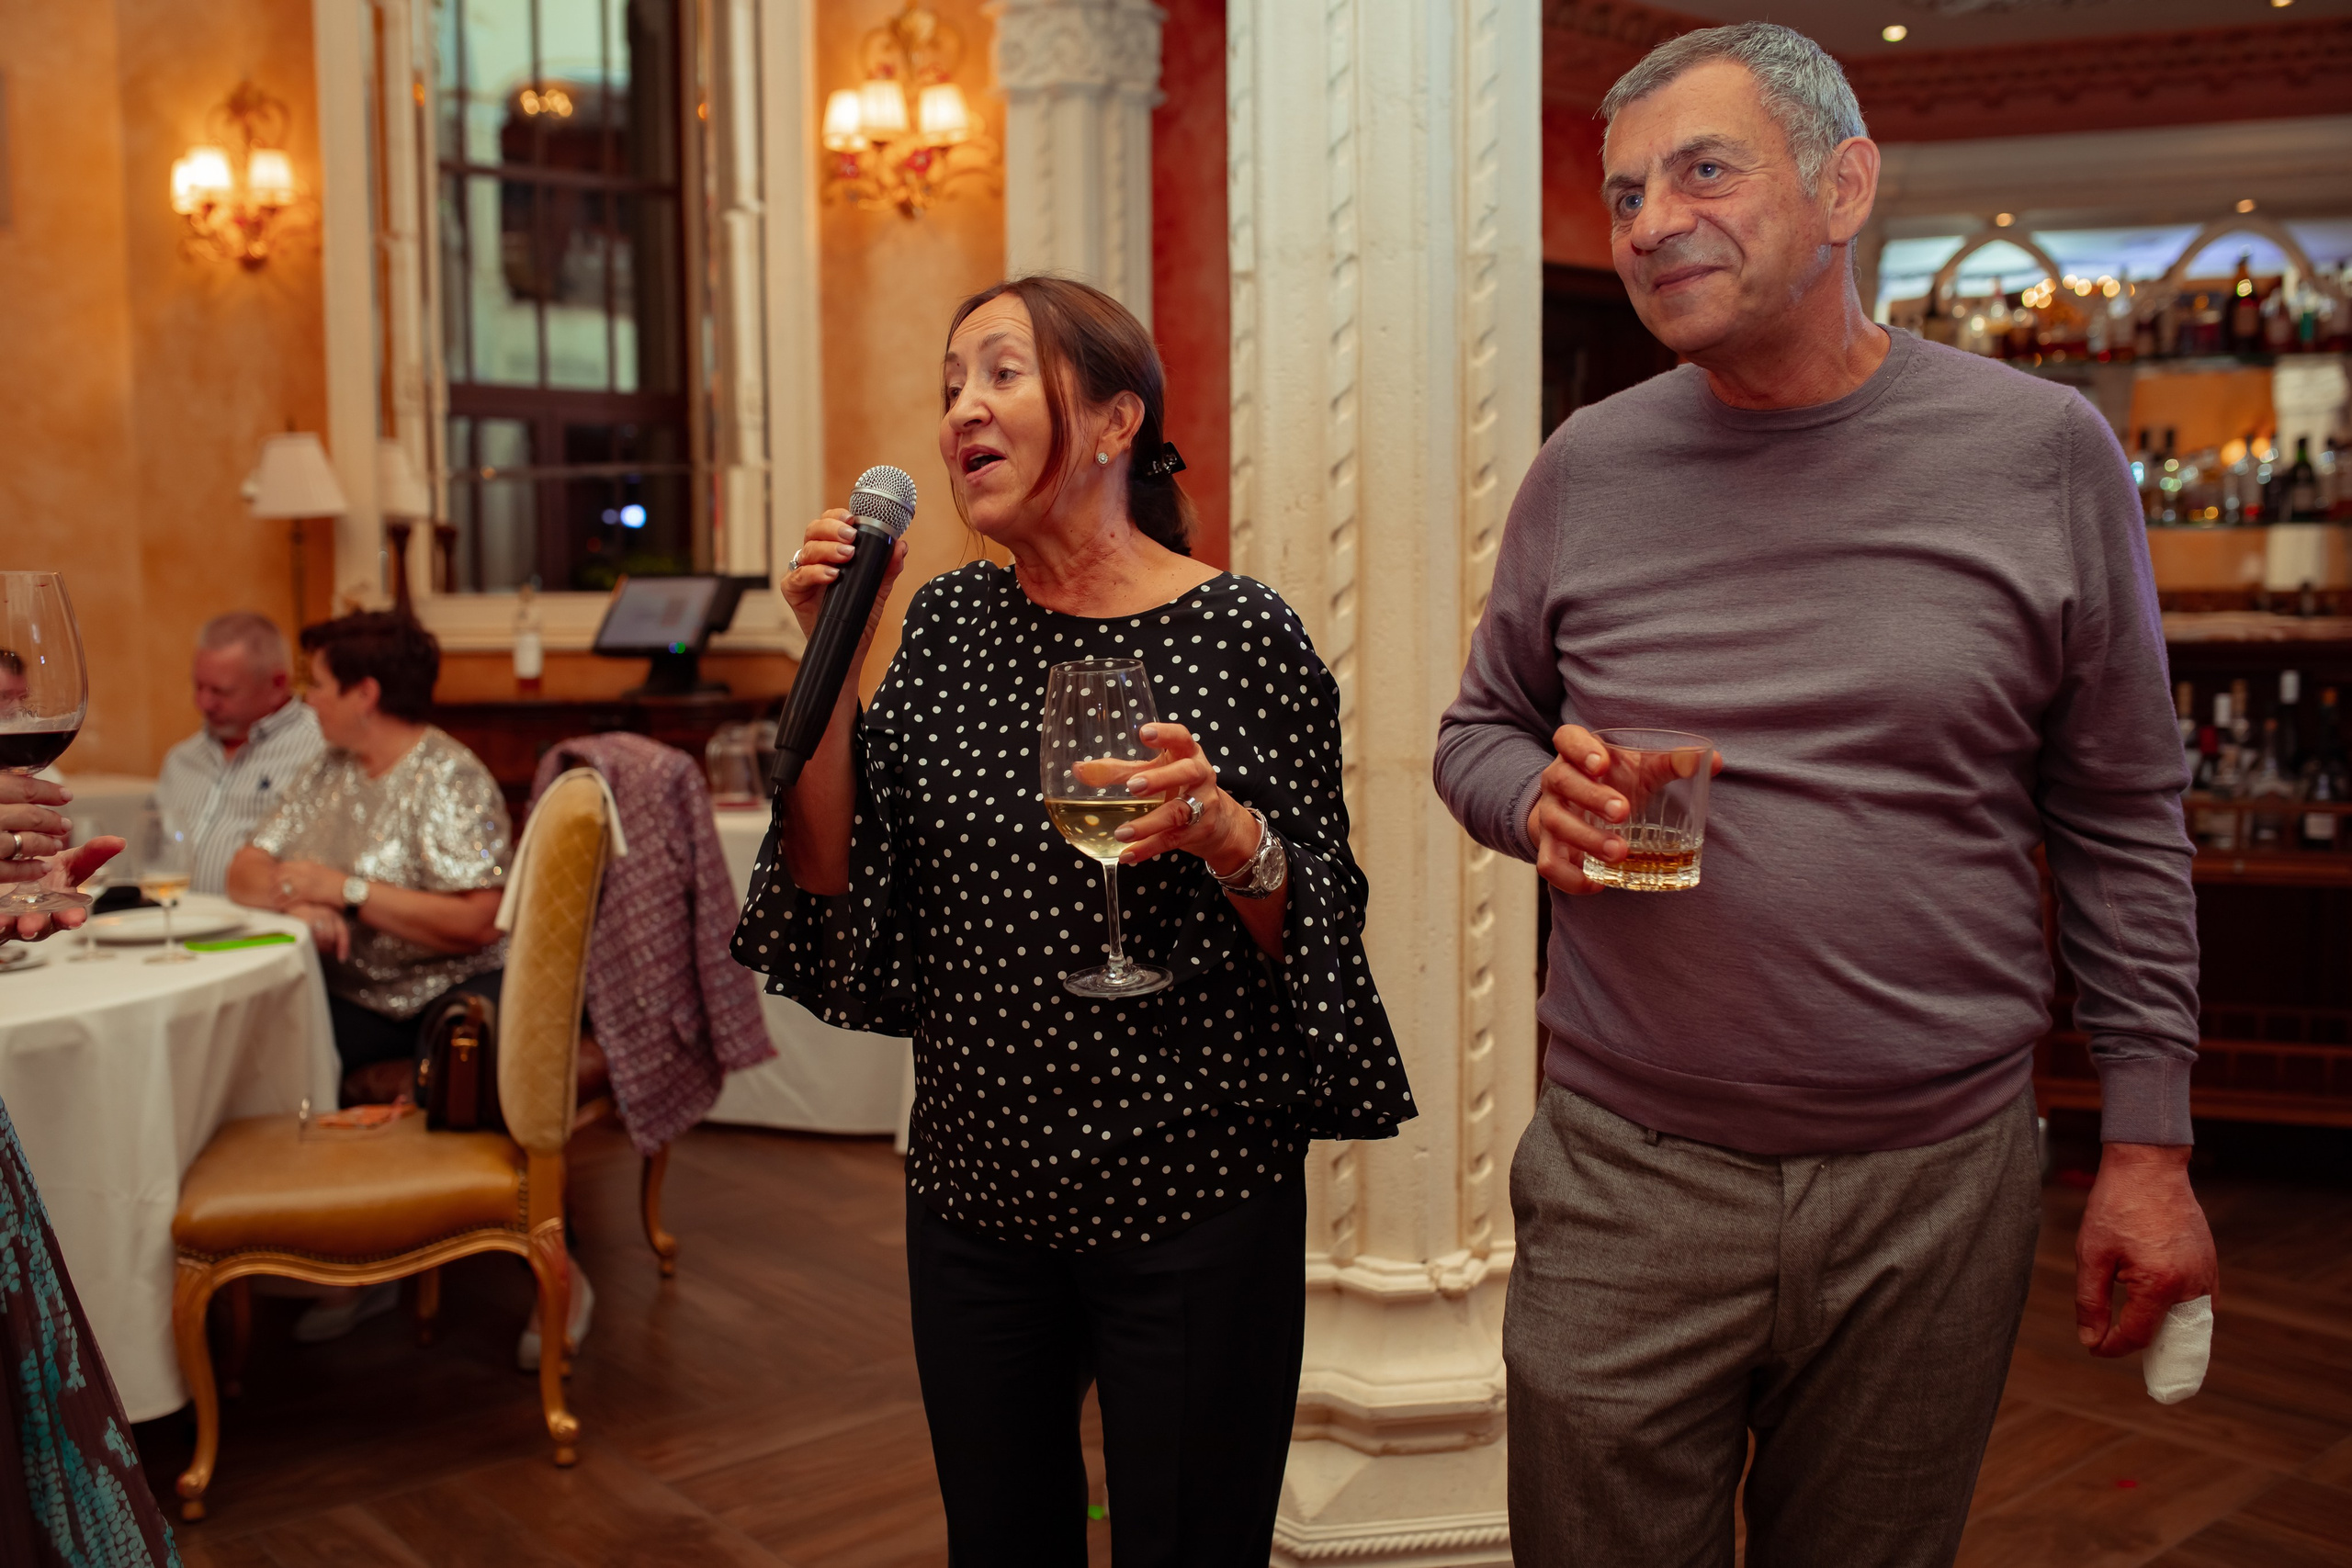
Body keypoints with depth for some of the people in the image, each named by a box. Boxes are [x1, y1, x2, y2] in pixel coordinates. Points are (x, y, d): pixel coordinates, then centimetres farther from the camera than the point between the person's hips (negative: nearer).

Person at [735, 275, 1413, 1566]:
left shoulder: (1239, 631, -9)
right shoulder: (948, 620, 3)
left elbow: (1316, 921, -7)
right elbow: (837, 884, 1)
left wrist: (1226, 832, -27)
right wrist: (833, 657, -7)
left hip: (1190, 1201, -4)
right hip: (974, 1181, 5)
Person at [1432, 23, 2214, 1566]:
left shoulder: (2041, 453, -2)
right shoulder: (1588, 468, 2)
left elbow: (2122, 822, 2)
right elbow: (1479, 733, 12)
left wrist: (2150, 1145, 1)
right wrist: (1538, 801, -12)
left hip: (1935, 1189, 0)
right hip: (1626, 1173, 1)